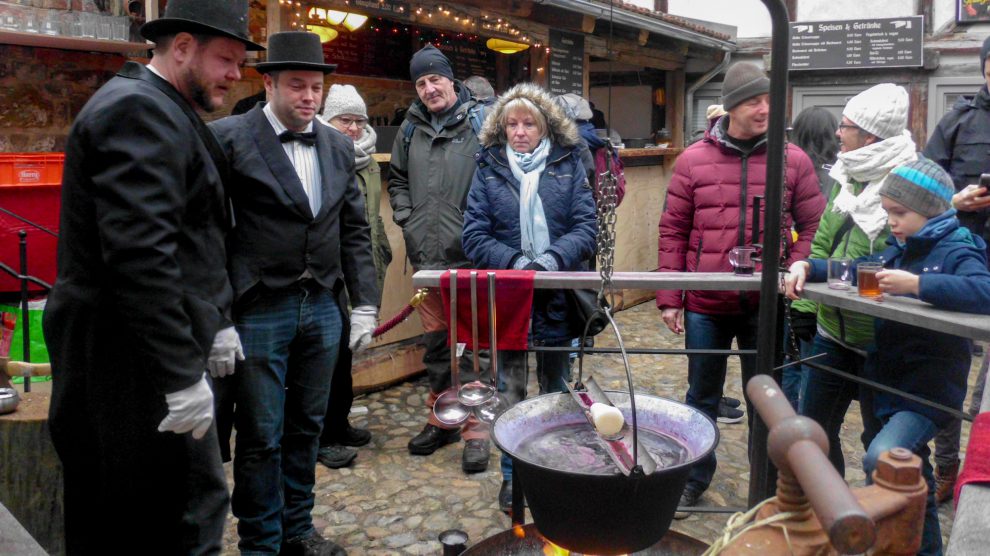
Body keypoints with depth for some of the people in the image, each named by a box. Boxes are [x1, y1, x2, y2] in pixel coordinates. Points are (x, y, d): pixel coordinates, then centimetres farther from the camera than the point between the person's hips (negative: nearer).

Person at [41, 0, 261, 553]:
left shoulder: (168, 113, 17)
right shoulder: (140, 110, -16)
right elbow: (140, 255, -26)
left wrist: (216, 322, 21)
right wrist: (182, 377, -25)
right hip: (137, 363, -11)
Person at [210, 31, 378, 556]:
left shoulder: (338, 147, 9)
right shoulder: (229, 137, -7)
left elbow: (354, 231, 12)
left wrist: (365, 304, 7)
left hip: (322, 309, 5)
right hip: (258, 312, -5)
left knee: (306, 428, 16)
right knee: (261, 438, 5)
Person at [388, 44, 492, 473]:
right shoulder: (411, 128, 11)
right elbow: (397, 179, 23)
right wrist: (406, 220, 11)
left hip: (469, 257, -5)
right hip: (426, 255, 6)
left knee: (471, 341, -2)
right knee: (435, 339, 15)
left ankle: (476, 429, 8)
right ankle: (440, 418, 29)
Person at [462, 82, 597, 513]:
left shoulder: (568, 165, 3)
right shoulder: (489, 169, 2)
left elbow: (586, 227, -4)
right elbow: (474, 235, -5)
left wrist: (555, 257, -22)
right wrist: (514, 261, -21)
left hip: (559, 298, 1)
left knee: (556, 388, 15)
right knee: (511, 391, 10)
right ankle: (512, 474, 26)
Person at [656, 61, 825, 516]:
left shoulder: (793, 160, -1)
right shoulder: (693, 160, -2)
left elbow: (812, 227, 4)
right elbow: (673, 231, 1)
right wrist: (669, 298, -1)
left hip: (767, 307, 0)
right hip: (705, 305, 0)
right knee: (702, 397, 15)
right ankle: (694, 479, 35)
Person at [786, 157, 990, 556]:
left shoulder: (957, 251, -12)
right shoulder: (900, 249, 9)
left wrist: (916, 284, -36)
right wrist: (807, 267, -1)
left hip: (929, 388, -8)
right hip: (889, 382, 8)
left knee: (882, 458, -28)